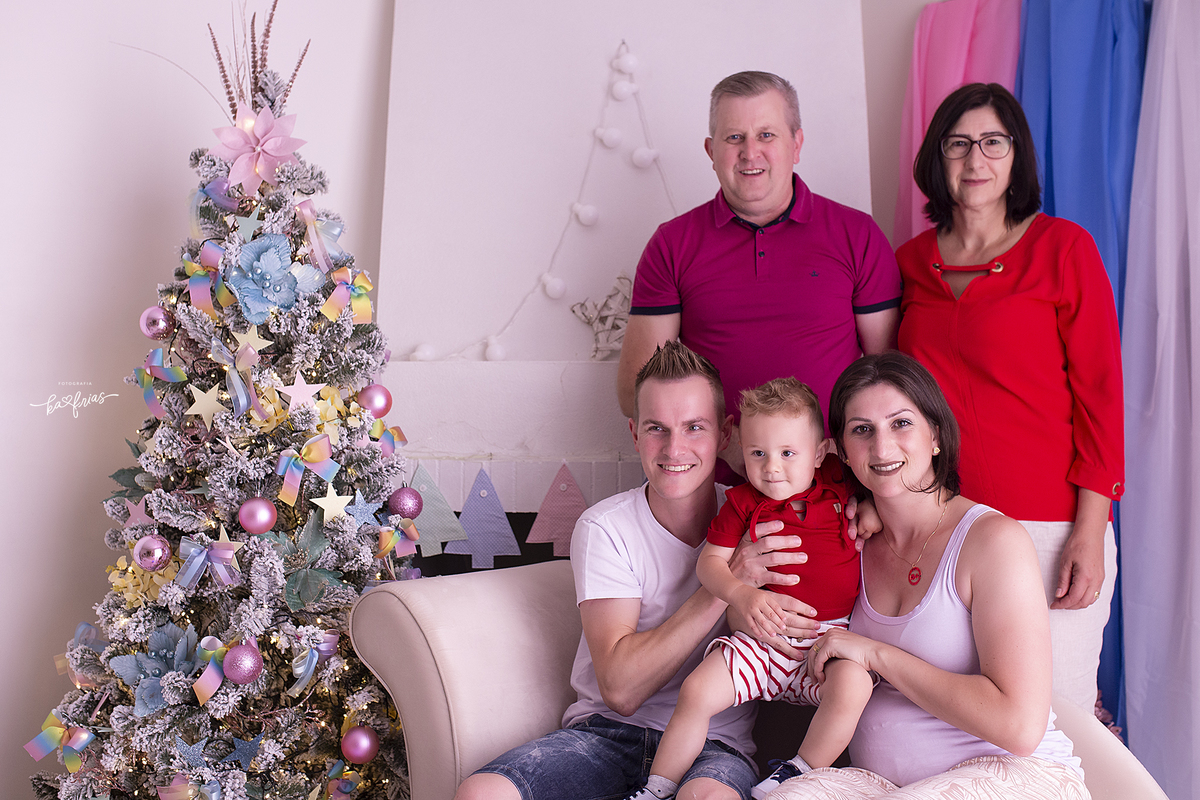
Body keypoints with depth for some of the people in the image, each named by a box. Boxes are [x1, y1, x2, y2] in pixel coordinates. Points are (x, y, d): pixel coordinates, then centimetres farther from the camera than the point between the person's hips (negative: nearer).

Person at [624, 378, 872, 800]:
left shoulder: (842, 490, 2)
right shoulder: (742, 503, 2)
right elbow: (710, 561, -2)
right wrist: (742, 595, -20)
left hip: (831, 637, 0)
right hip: (763, 635, 1)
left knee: (852, 685, -30)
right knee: (697, 691, -13)